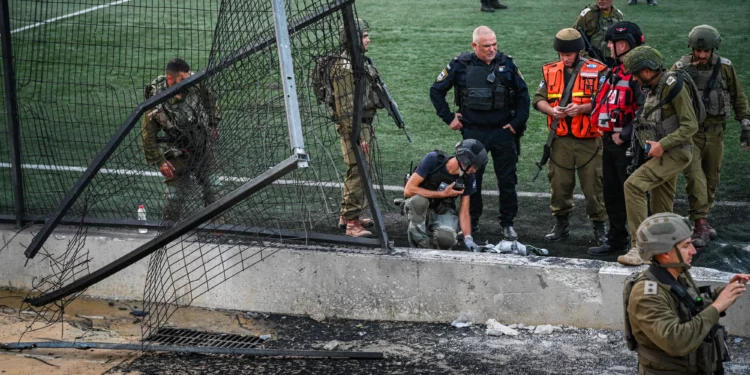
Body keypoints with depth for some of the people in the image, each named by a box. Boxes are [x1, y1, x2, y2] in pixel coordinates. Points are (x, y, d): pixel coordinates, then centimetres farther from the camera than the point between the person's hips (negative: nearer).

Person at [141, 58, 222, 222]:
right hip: (178, 155, -5)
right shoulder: (157, 105, -29)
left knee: (212, 187, 16)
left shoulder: (195, 84, -18)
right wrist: (159, 161, -13)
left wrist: (214, 123, 13)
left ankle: (217, 220, 37)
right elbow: (148, 134, -17)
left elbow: (209, 100, 5)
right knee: (176, 195, -3)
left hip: (203, 146, 5)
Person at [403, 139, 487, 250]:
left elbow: (464, 213, -7)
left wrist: (468, 238, -24)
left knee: (446, 239, -32)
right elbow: (408, 190, -24)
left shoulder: (468, 178, -11)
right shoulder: (433, 160, -21)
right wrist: (443, 194, -24)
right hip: (420, 208, -2)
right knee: (418, 200, -38)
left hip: (443, 212, 2)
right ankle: (422, 247, -20)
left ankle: (432, 234, 5)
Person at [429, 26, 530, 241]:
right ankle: (471, 222, 21)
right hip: (473, 133, 0)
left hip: (503, 132, 1)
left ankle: (508, 224, 13)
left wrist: (518, 122, 2)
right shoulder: (461, 65, -2)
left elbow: (522, 94, 10)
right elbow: (436, 90, 6)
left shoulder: (506, 64, 2)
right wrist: (449, 118, 2)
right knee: (471, 179, 7)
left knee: (507, 180, 3)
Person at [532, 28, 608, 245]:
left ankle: (599, 227, 12)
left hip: (589, 140, -3)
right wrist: (551, 110, -11)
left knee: (593, 185, 0)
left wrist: (582, 108, -21)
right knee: (559, 184, 7)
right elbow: (538, 99, 9)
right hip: (560, 139, 3)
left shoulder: (596, 71, -2)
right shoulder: (551, 71, 9)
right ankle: (561, 225, 22)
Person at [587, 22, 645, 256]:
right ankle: (616, 240, 26)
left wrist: (624, 135, -21)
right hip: (610, 141, 10)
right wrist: (604, 130, 12)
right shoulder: (616, 72, 15)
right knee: (611, 193, 15)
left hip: (628, 145, -10)